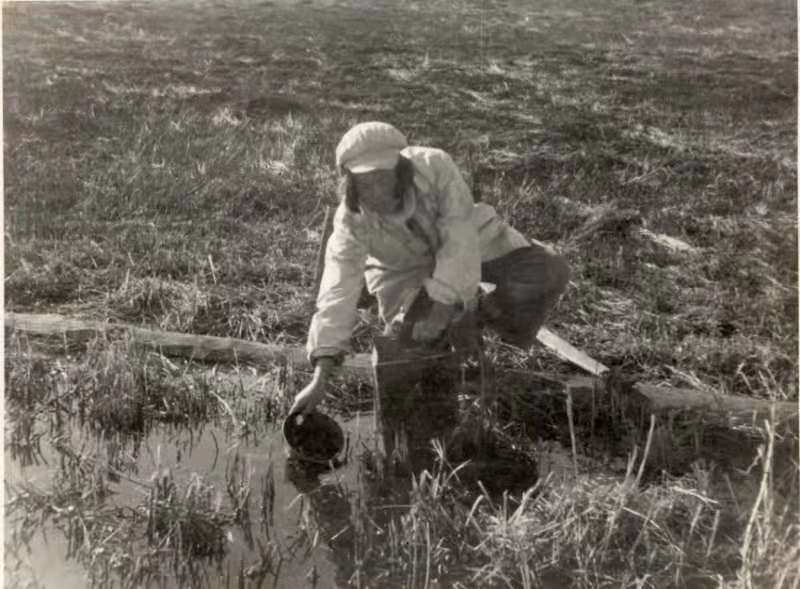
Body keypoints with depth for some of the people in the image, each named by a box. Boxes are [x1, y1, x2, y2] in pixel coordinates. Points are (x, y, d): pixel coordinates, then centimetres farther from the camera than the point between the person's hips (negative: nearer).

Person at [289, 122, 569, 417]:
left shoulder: (434, 166, -35)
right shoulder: (351, 221, -28)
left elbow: (460, 240, -34)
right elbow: (337, 295, -30)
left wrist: (440, 312, -39)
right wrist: (319, 380, -36)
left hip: (467, 247, 0)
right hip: (408, 269, 1)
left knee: (549, 271, -17)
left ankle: (485, 319, 7)